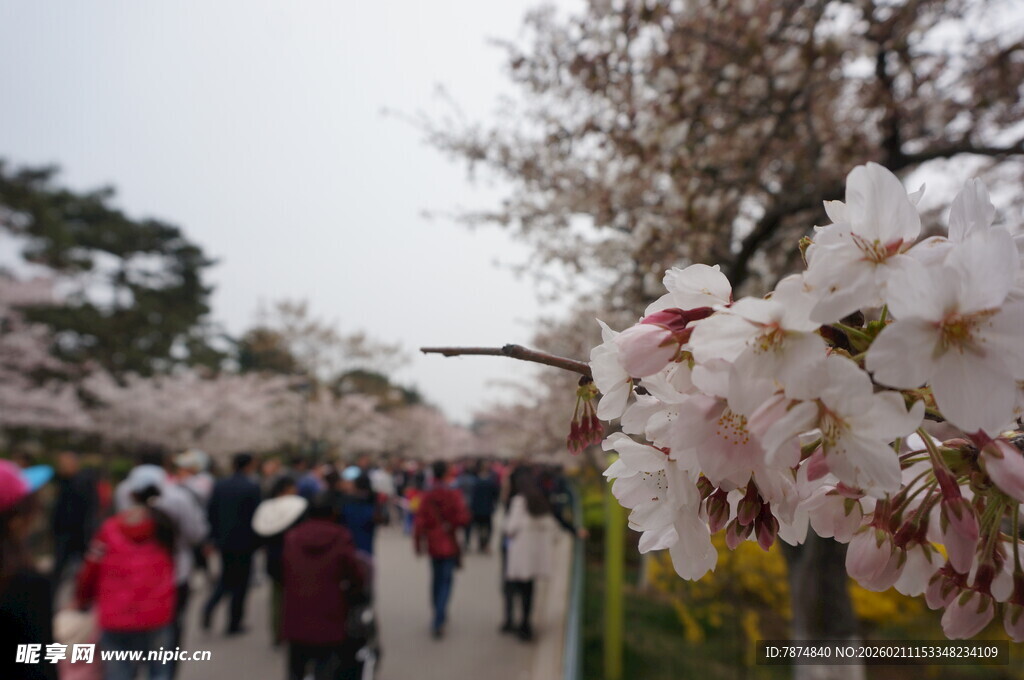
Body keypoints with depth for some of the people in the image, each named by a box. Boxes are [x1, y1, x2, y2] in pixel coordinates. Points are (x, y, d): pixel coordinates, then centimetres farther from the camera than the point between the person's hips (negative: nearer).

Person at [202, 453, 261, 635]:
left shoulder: (219, 486, 1)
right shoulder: (252, 487, -15)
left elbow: (212, 513, 5)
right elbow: (255, 516, -13)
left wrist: (215, 537, 13)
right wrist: (257, 541, 0)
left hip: (224, 540, 5)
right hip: (244, 542, -5)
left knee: (226, 578, 21)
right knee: (241, 582, 8)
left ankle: (209, 607, -2)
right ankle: (234, 624, 13)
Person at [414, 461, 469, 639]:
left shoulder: (426, 496, -5)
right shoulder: (454, 495, -13)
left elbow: (420, 521, -6)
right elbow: (463, 518, -18)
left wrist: (418, 543, 4)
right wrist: (451, 525, 2)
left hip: (433, 544, 3)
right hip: (449, 545, -3)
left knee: (436, 579, 19)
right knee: (446, 581, 2)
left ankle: (439, 616, 32)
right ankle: (438, 622, -9)